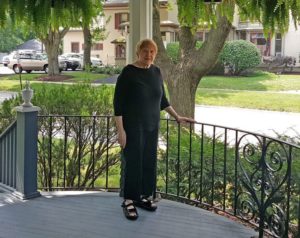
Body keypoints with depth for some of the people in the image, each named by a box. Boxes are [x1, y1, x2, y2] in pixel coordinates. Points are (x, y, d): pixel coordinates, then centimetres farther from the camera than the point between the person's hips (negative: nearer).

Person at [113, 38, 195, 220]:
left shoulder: (156, 72, 6)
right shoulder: (128, 72, -12)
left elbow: (162, 99, 16)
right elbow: (118, 103, -13)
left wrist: (177, 117, 15)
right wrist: (120, 130, -17)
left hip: (152, 126, 6)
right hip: (133, 126, -6)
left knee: (149, 161, 11)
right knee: (132, 162, -1)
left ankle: (144, 196, 24)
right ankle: (129, 201, 11)